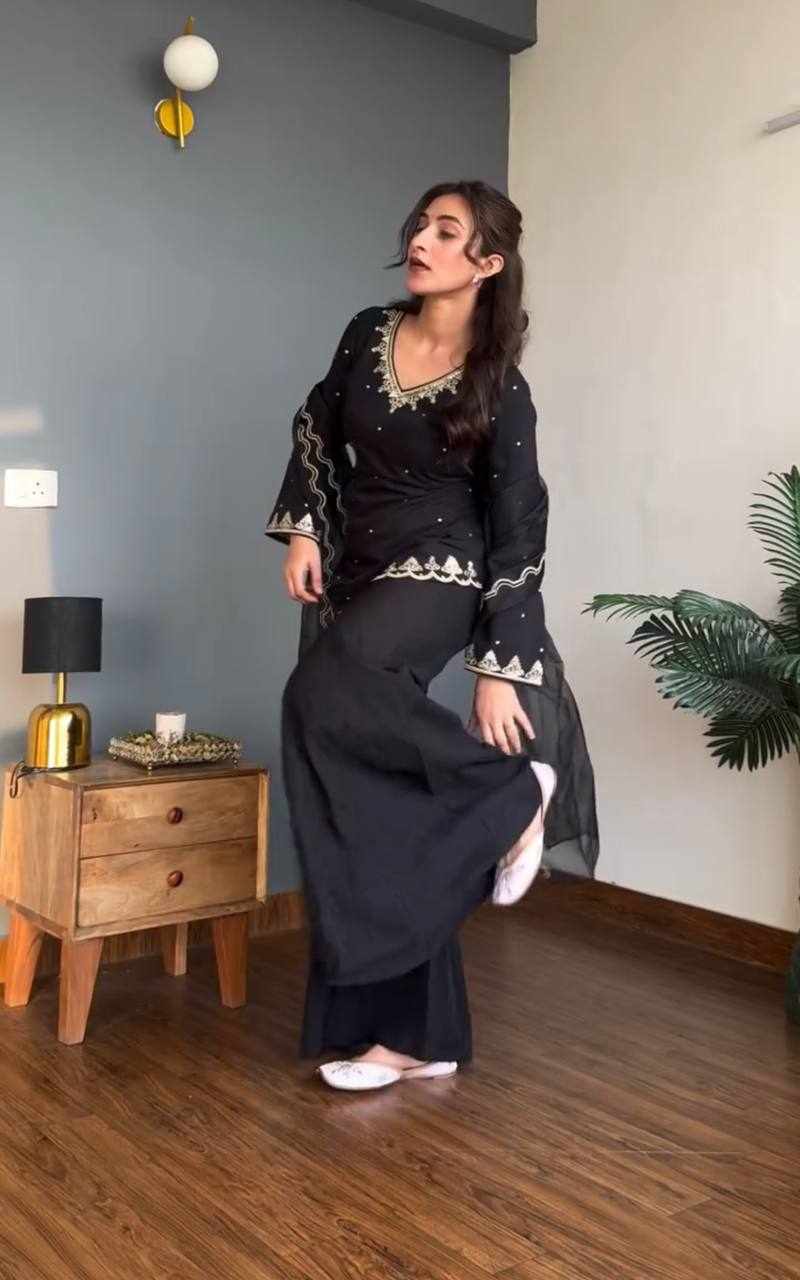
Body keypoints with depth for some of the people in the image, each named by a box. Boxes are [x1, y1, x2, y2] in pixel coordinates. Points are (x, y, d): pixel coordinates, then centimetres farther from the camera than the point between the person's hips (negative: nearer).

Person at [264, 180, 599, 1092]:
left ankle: (512, 790, -12)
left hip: (437, 579, -5)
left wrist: (500, 668, -14)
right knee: (369, 809, 2)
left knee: (324, 693, -35)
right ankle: (419, 1036, 12)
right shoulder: (367, 335, 4)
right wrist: (303, 529, 4)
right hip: (351, 577, 6)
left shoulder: (498, 388, -9)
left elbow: (518, 533, -10)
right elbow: (316, 430, 19)